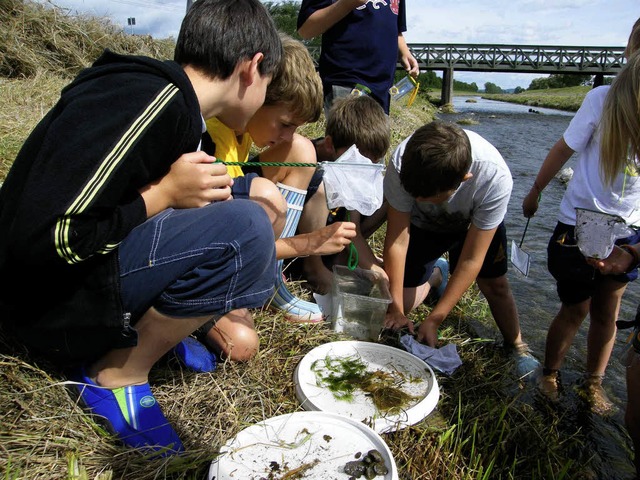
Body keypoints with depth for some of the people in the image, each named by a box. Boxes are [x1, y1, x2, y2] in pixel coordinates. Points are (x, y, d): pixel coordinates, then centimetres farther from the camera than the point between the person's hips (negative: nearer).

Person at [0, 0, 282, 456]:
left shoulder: (177, 105, 5)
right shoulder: (146, 101, -23)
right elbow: (37, 240, -26)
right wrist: (164, 194, -20)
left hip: (89, 267, 9)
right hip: (49, 297, -8)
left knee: (256, 195, 9)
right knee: (245, 226, -27)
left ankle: (148, 327, 4)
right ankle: (117, 374, -9)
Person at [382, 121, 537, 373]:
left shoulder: (495, 177, -40)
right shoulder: (402, 163, -39)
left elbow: (471, 260, -32)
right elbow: (397, 239, -29)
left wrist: (433, 320, -29)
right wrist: (395, 308, -25)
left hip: (477, 222, 0)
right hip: (421, 223, 1)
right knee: (403, 302, -5)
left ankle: (516, 345, 24)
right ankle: (435, 275, 28)